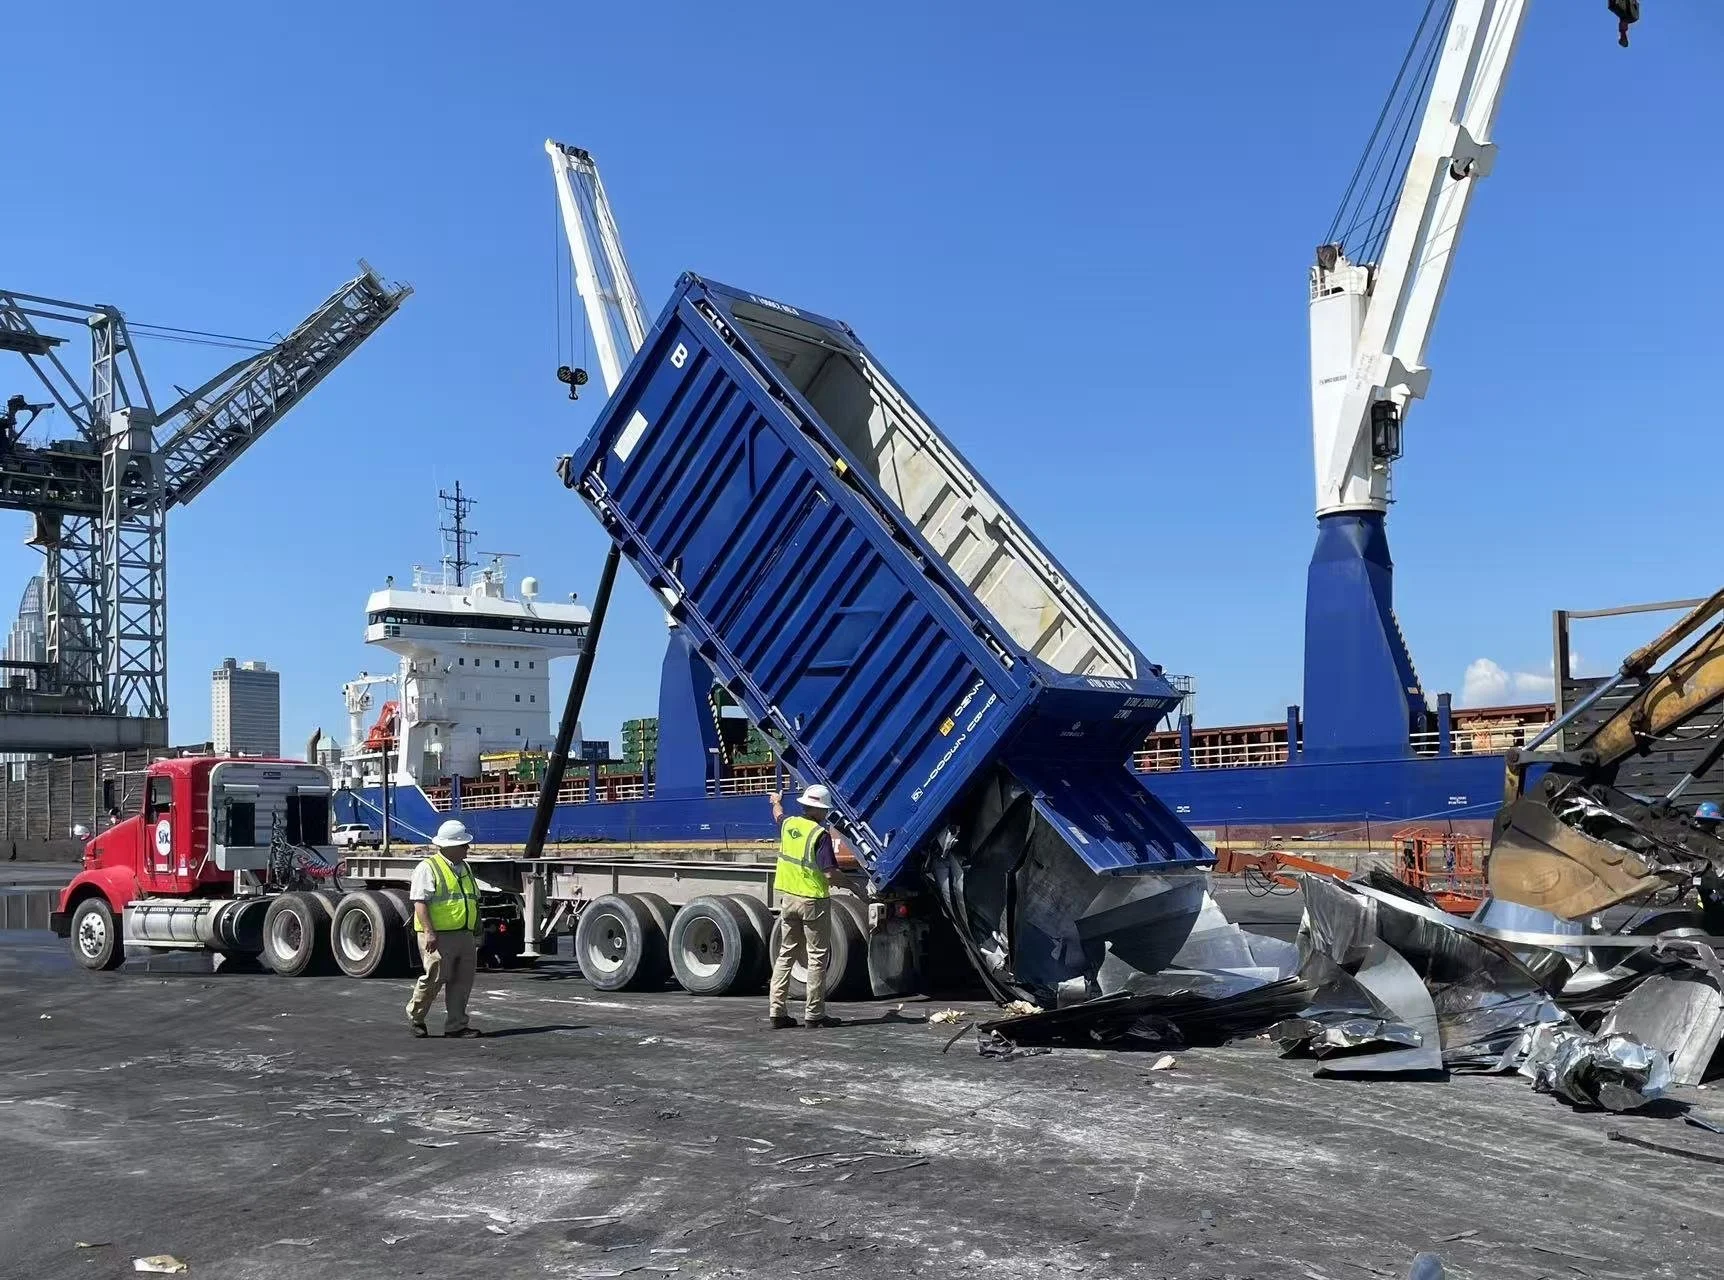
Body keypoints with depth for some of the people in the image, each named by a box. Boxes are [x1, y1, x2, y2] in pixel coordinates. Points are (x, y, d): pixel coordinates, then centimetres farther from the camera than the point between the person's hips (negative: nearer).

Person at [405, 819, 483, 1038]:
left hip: (465, 935, 8)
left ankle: (456, 1025, 13)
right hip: (439, 936, -7)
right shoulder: (427, 868, -6)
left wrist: (475, 934, 24)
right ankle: (415, 1016, 15)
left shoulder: (465, 868, 19)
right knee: (435, 977, -7)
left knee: (463, 981, 5)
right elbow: (420, 901, -14)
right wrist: (429, 931, -23)